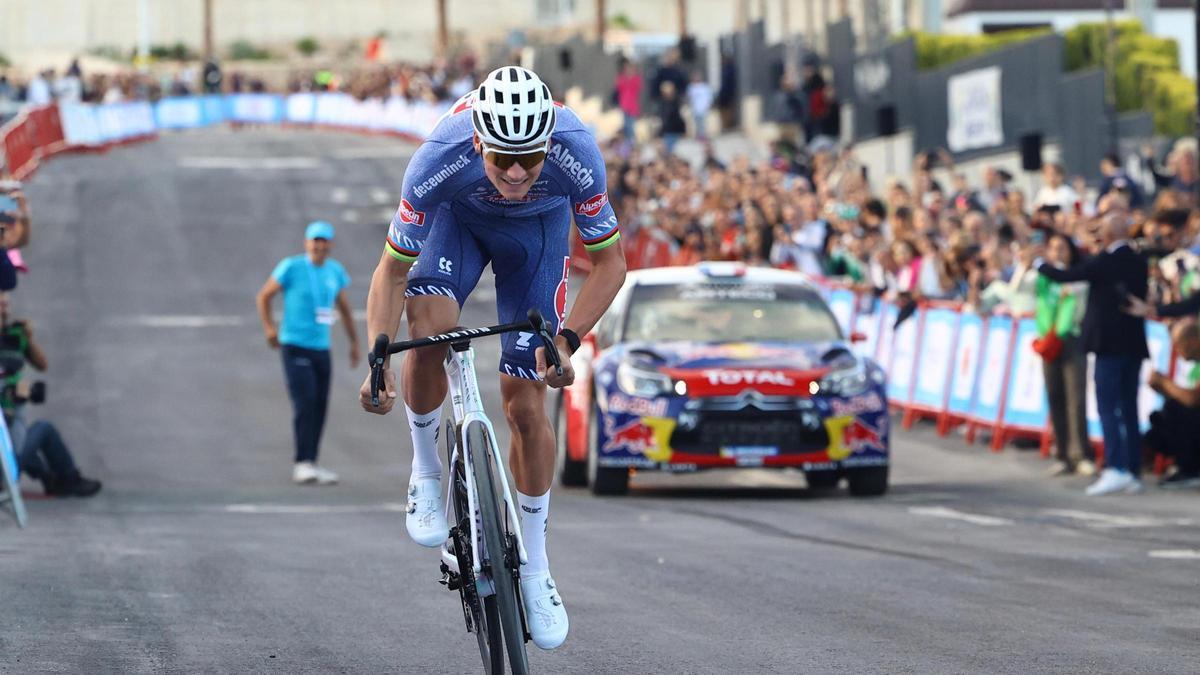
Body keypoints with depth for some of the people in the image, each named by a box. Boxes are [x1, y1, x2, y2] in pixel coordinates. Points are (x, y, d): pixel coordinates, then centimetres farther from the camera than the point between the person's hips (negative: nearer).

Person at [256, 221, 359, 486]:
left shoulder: (335, 271, 8)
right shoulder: (291, 267, -7)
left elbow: (344, 308, 21)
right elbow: (264, 296, 1)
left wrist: (354, 342, 20)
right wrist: (269, 327, -11)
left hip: (322, 348, 6)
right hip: (294, 346, -6)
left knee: (319, 408, 6)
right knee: (305, 402, -17)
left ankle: (310, 466, 14)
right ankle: (303, 464, -19)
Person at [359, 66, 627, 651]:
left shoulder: (575, 154, -38)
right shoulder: (442, 159, -39)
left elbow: (610, 263, -23)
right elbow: (392, 271, -27)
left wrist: (566, 340, -36)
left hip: (537, 227, 0)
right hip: (458, 216, 0)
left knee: (526, 405, -4)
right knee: (428, 332, -31)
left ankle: (534, 567, 14)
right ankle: (426, 472, -4)